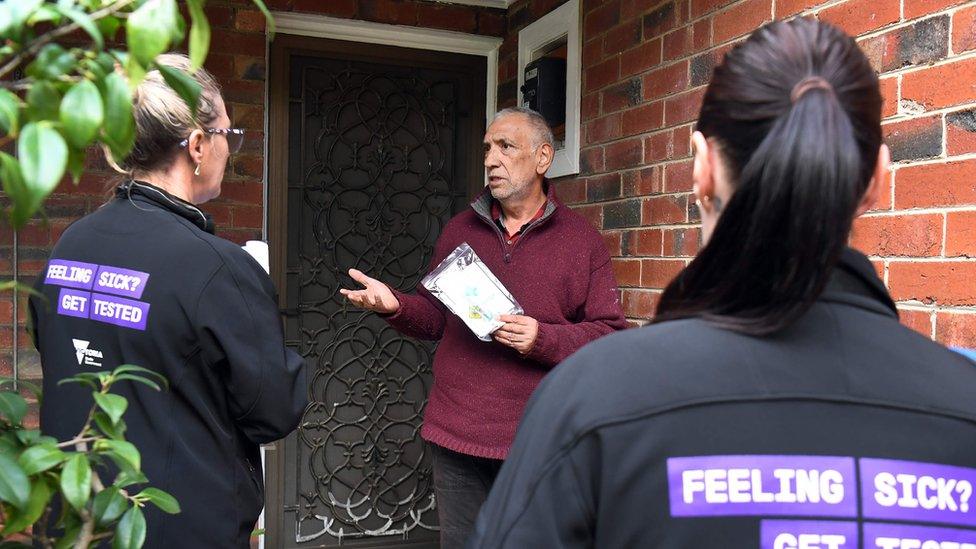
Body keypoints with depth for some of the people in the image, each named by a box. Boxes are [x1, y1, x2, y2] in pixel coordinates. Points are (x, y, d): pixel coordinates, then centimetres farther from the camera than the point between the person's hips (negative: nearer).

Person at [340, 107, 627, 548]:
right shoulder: (460, 230, 9)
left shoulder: (581, 239, -1)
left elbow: (610, 334, -5)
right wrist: (394, 306, -7)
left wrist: (543, 340, -19)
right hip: (457, 434, 3)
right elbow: (436, 318, 13)